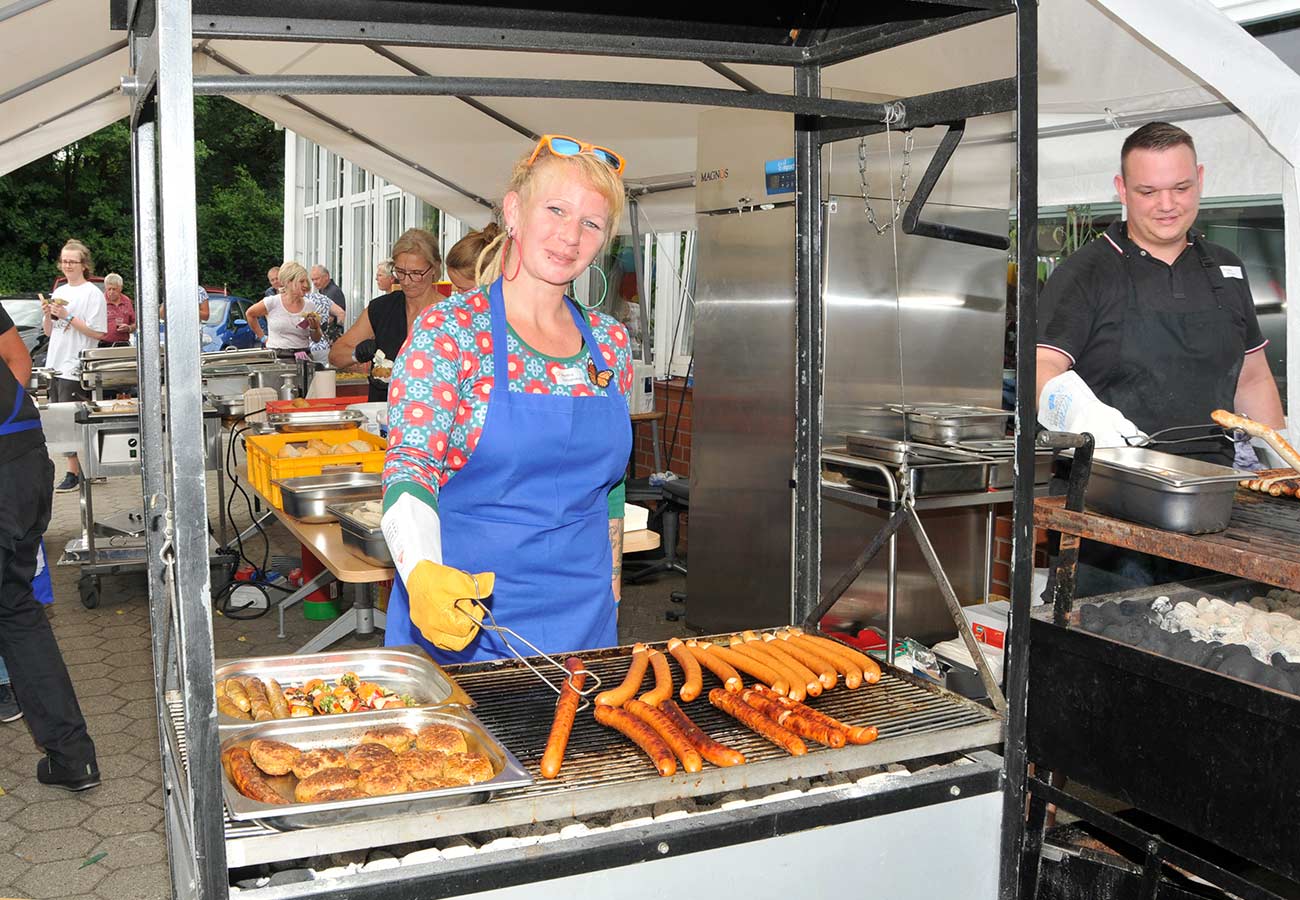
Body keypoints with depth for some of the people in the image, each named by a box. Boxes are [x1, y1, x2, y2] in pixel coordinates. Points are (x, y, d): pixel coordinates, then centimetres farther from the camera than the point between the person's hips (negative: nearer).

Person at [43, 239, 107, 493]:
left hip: (76, 367, -8)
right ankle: (86, 469, 16)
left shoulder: (92, 294, -7)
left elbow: (97, 332, -14)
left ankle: (74, 473, -1)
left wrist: (67, 316, -16)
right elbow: (49, 332, 21)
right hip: (56, 365, 8)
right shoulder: (59, 292, 16)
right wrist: (48, 315, 1)